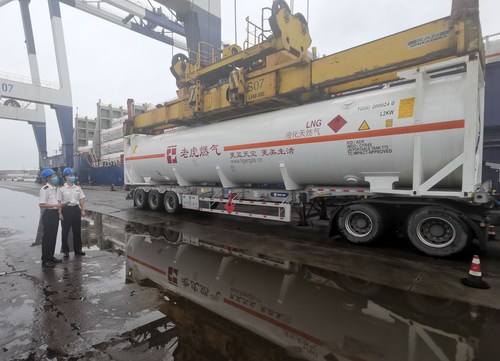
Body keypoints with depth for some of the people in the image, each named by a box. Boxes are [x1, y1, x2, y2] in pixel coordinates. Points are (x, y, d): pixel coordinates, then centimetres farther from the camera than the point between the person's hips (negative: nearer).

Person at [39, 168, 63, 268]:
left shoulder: (55, 188, 12)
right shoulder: (45, 189, -15)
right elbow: (41, 204, -21)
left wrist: (60, 205, 7)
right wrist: (55, 205, -22)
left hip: (55, 213, 9)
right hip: (48, 214, -8)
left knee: (53, 236, 15)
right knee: (47, 237, 0)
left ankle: (51, 256, 28)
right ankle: (45, 260, 9)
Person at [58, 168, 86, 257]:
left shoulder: (78, 188, 6)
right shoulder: (62, 189, -5)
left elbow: (81, 200, 8)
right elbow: (59, 202, -6)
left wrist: (82, 210, 2)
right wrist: (60, 213, -11)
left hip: (76, 209, 4)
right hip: (66, 210, -3)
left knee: (77, 230, 10)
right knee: (65, 231, 5)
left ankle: (78, 249, 23)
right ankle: (66, 251, 18)